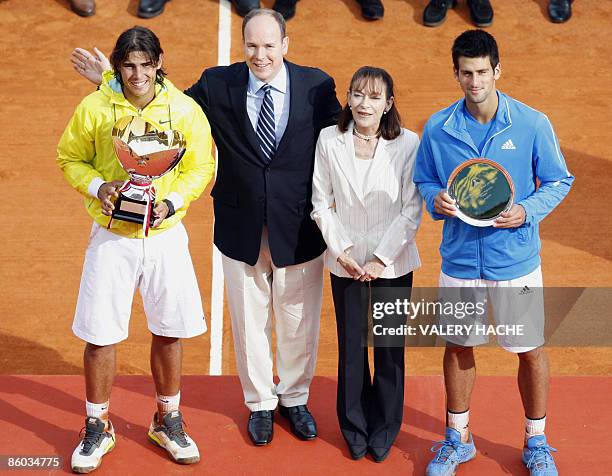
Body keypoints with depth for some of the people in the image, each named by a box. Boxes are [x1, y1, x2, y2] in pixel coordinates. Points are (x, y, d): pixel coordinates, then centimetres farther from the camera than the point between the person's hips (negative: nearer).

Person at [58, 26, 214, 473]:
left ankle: (167, 420, 31)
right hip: (112, 236, -1)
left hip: (166, 235, 1)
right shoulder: (94, 107, -6)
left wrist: (171, 202, -15)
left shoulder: (185, 109, -5)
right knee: (100, 334, 2)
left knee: (169, 331, 10)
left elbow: (201, 168, 1)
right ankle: (98, 428, 22)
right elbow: (70, 158, 5)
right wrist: (97, 186, -14)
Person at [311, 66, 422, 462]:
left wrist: (383, 258, -11)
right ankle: (354, 427, 29)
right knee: (351, 345, 10)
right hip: (346, 262, 1)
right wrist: (342, 250, -7)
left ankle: (385, 429, 27)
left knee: (390, 347, 9)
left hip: (393, 264, -1)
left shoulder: (408, 143, -10)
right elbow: (321, 203, 0)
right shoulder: (329, 140, -5)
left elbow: (412, 210, -8)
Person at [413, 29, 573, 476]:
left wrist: (527, 211, -18)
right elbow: (424, 180, 9)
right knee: (457, 347, 15)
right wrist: (435, 199, -14)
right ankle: (457, 438, 34)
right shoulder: (437, 128, -3)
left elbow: (559, 181, -1)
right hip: (459, 259, 2)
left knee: (531, 350, 8)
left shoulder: (533, 124, -9)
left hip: (516, 260, -2)